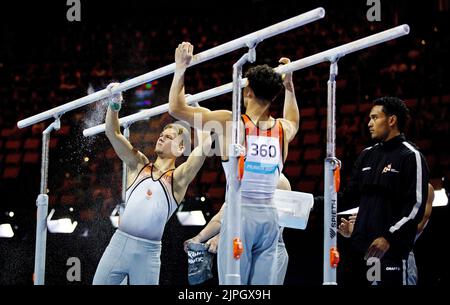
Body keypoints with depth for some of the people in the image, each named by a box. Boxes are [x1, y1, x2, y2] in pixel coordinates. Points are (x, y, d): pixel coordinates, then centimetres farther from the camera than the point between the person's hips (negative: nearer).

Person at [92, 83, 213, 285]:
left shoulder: (178, 178, 2)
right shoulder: (138, 165, 12)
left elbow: (203, 148, -11)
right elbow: (113, 134, 8)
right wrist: (114, 104, -4)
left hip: (148, 251, -3)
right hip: (119, 242, 3)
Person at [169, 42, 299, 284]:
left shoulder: (230, 123, -7)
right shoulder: (283, 129, 7)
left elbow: (176, 107, 1)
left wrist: (181, 67, 9)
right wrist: (289, 84, 40)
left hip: (240, 214, -4)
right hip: (269, 216, 4)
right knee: (263, 286, 4)